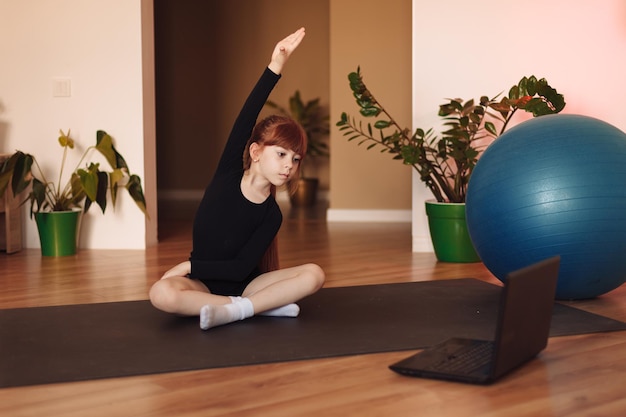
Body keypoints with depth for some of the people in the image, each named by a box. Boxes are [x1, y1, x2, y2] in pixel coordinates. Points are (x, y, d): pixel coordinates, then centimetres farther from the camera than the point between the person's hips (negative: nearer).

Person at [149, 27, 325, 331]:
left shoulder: (271, 215, -8)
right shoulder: (228, 175, -8)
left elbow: (241, 268, -14)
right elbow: (246, 118, -21)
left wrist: (190, 265, -17)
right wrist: (274, 68, -27)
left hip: (243, 285, 1)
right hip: (203, 285, 0)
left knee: (313, 274, -23)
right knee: (162, 293, -36)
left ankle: (231, 311, -30)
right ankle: (260, 305, -27)